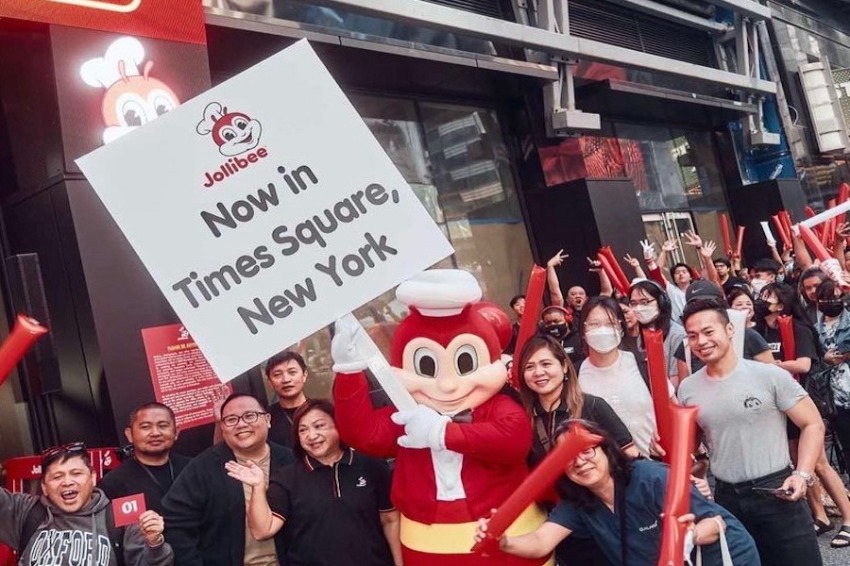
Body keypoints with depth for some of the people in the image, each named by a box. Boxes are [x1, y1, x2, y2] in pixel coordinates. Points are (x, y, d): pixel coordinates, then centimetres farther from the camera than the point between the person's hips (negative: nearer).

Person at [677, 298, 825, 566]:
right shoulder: (687, 389, 3)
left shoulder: (769, 375, -9)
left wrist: (803, 474, -14)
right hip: (727, 498, 4)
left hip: (776, 492, -3)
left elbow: (813, 424, -4)